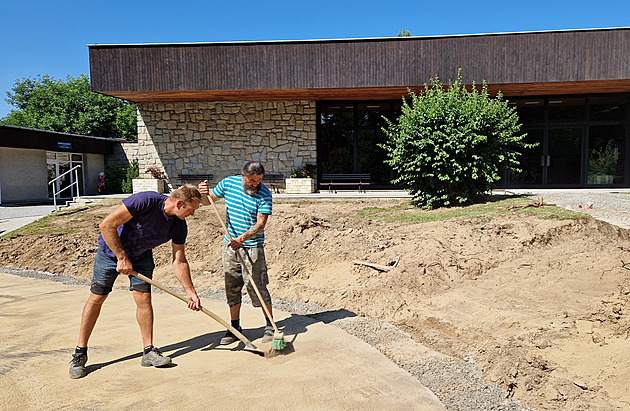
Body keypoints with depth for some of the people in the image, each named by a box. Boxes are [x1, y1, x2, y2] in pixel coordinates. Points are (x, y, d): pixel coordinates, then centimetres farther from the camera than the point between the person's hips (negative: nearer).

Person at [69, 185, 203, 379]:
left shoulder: (179, 225, -17)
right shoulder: (145, 201, -35)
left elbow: (179, 261, -9)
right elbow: (106, 225, -30)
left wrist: (190, 291, -12)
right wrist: (122, 258, -26)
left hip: (142, 256, 4)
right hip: (111, 249, -4)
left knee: (144, 299, -4)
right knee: (96, 298, 0)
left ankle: (149, 352, 9)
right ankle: (80, 354, 15)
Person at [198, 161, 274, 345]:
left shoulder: (264, 194, -13)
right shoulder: (228, 183, 0)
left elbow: (260, 224, -19)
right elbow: (208, 201, 12)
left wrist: (242, 238, -32)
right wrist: (203, 194, -11)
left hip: (252, 247, -4)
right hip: (230, 244, 5)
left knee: (256, 286, -4)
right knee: (231, 286, 10)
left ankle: (270, 325, 13)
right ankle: (234, 327, 24)